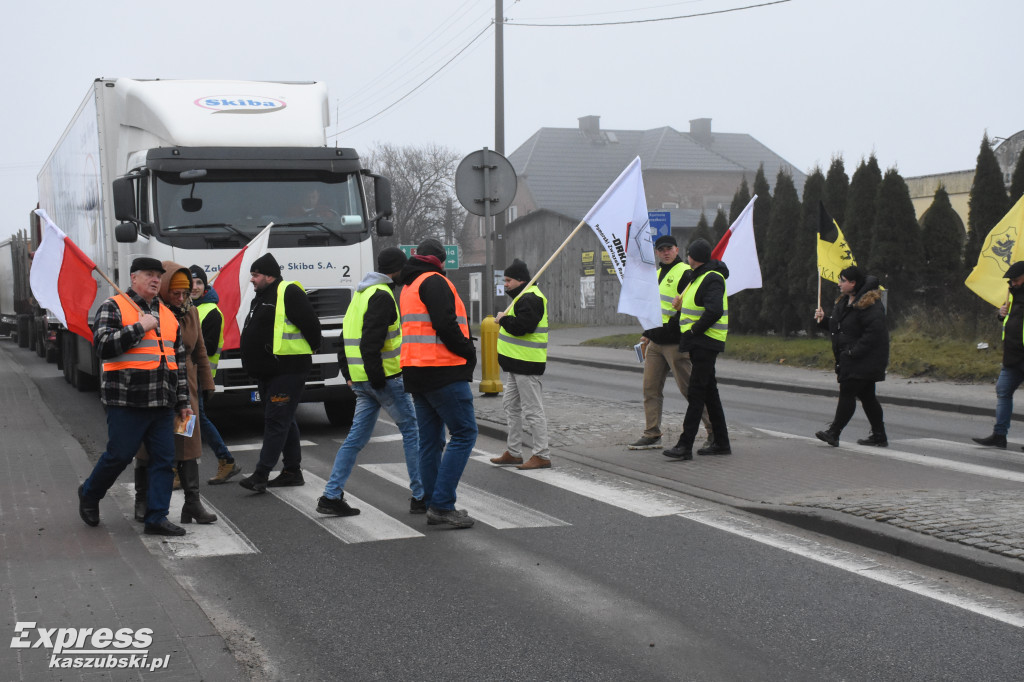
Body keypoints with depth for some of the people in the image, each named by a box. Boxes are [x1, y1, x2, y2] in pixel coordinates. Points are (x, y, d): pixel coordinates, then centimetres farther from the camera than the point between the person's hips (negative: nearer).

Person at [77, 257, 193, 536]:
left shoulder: (167, 315, 18)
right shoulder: (113, 307, -1)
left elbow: (178, 361, 20)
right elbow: (103, 345, -15)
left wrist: (183, 402, 17)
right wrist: (139, 327, -14)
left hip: (162, 403, 6)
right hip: (127, 401, -6)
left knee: (164, 459, 2)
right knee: (119, 455, 1)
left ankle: (156, 518, 8)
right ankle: (89, 494, 27)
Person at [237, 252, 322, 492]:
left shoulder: (289, 293, -13)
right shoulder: (261, 297, 18)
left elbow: (310, 324, -15)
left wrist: (309, 350, -5)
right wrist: (252, 363, 22)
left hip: (287, 371, -10)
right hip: (266, 371, 10)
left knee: (276, 421, -10)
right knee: (284, 421, 14)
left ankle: (262, 474, -14)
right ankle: (293, 470, 21)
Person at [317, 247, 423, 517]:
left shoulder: (360, 294, 18)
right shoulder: (382, 296, -14)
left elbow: (346, 337, 23)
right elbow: (370, 342, -23)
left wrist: (348, 374, 23)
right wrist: (378, 378, -20)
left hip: (361, 380, 9)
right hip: (385, 378, -9)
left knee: (356, 437, 10)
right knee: (411, 431, 2)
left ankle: (331, 496, 6)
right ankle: (420, 497, 6)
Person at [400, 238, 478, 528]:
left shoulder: (408, 288, 22)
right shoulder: (434, 282, -9)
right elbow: (445, 326, -20)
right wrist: (470, 352, -6)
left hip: (416, 373, 10)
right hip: (443, 372, -10)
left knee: (430, 439, 12)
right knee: (464, 433, -7)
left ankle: (433, 505, 15)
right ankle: (442, 504, -12)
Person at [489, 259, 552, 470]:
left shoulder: (530, 299, -17)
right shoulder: (523, 297, 18)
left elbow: (522, 326, -29)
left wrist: (502, 319, -14)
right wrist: (505, 320, 10)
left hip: (527, 365, -12)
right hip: (517, 364, 12)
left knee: (532, 409, -7)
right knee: (511, 405, 17)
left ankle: (542, 456, -3)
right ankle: (513, 452, 25)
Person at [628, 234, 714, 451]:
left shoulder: (685, 273, -9)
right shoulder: (656, 273, 19)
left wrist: (670, 327, -26)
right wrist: (647, 334, 25)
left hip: (675, 343, -9)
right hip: (655, 342, 9)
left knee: (690, 389, -5)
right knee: (651, 388, 7)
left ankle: (714, 431, 4)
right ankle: (652, 435, 12)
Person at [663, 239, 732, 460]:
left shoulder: (712, 279, -15)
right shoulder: (699, 276, 18)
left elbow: (714, 311, -27)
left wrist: (694, 330, -20)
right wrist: (682, 303, 10)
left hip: (705, 342, -11)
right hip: (699, 343, 11)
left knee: (696, 394, -12)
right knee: (709, 392, 13)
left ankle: (685, 446, -14)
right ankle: (721, 443, 19)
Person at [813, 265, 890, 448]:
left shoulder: (869, 304, -17)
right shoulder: (844, 302, 15)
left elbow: (874, 332, -24)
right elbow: (836, 327, 23)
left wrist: (854, 352, -24)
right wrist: (823, 320, 5)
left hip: (864, 361, -10)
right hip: (848, 358, 10)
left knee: (847, 393, -12)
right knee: (866, 395, 12)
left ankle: (834, 432, -13)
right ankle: (879, 436, 18)